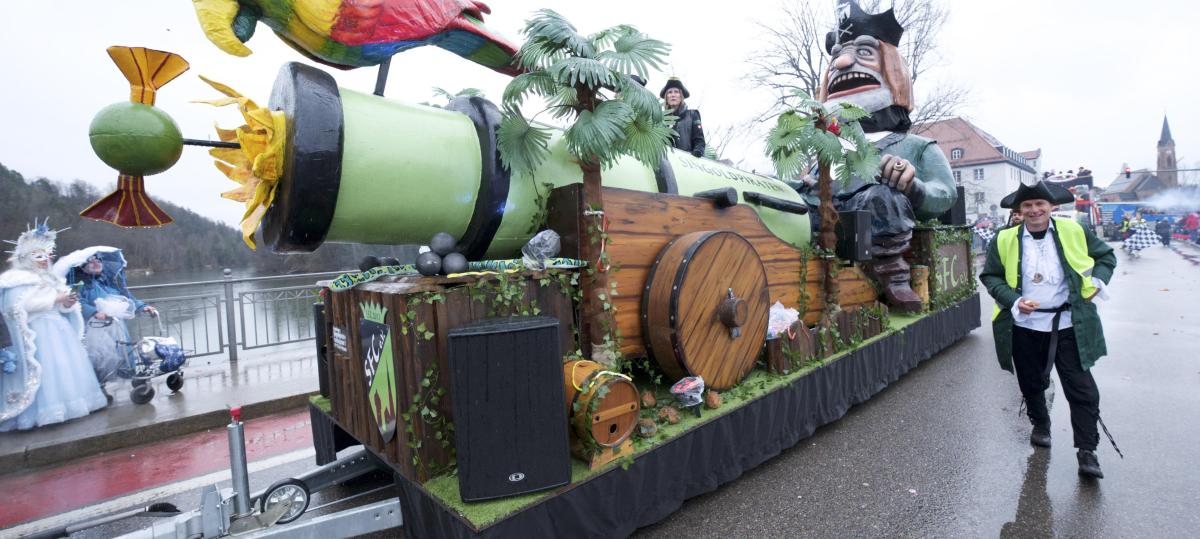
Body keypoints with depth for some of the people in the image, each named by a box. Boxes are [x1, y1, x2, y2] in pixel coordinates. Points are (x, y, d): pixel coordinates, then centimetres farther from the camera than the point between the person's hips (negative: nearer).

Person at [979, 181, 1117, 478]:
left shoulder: (1073, 231, 0)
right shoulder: (1005, 240, -2)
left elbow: (1106, 255, 14)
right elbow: (990, 276, 2)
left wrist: (1096, 283, -2)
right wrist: (1013, 300, -12)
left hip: (1068, 326, 0)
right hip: (1025, 326, 0)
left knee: (1082, 389, 0)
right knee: (1032, 384, 15)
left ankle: (1087, 451, 11)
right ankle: (1040, 425, 40)